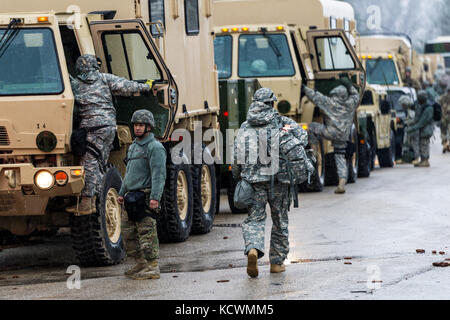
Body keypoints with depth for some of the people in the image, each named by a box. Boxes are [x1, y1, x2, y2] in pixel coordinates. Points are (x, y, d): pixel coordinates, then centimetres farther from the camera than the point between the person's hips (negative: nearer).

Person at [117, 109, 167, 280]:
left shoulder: (155, 147, -8)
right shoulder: (133, 146, 21)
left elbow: (159, 175, -16)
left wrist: (155, 197, -24)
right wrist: (122, 193, 23)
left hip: (146, 197, -9)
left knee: (147, 232, -9)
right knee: (129, 231, 11)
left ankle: (153, 267, -6)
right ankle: (141, 263, 21)